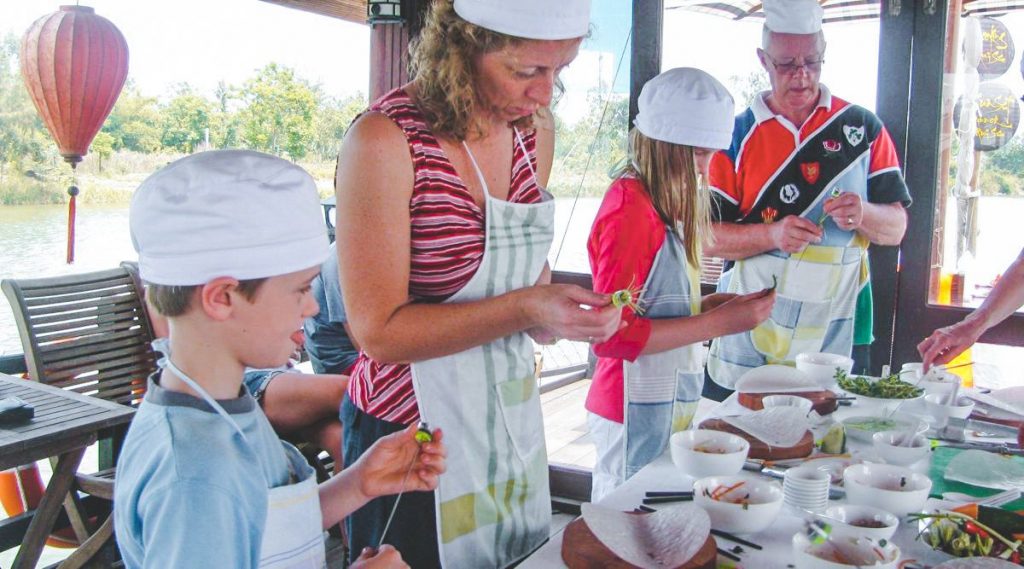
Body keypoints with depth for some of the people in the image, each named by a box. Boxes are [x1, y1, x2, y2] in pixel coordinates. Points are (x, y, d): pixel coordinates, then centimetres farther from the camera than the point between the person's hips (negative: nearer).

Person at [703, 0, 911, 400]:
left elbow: (896, 227, 5)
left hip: (837, 334, 1)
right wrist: (772, 234, -20)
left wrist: (864, 214, -17)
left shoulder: (863, 128, 5)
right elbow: (708, 237, -2)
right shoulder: (738, 135, 2)